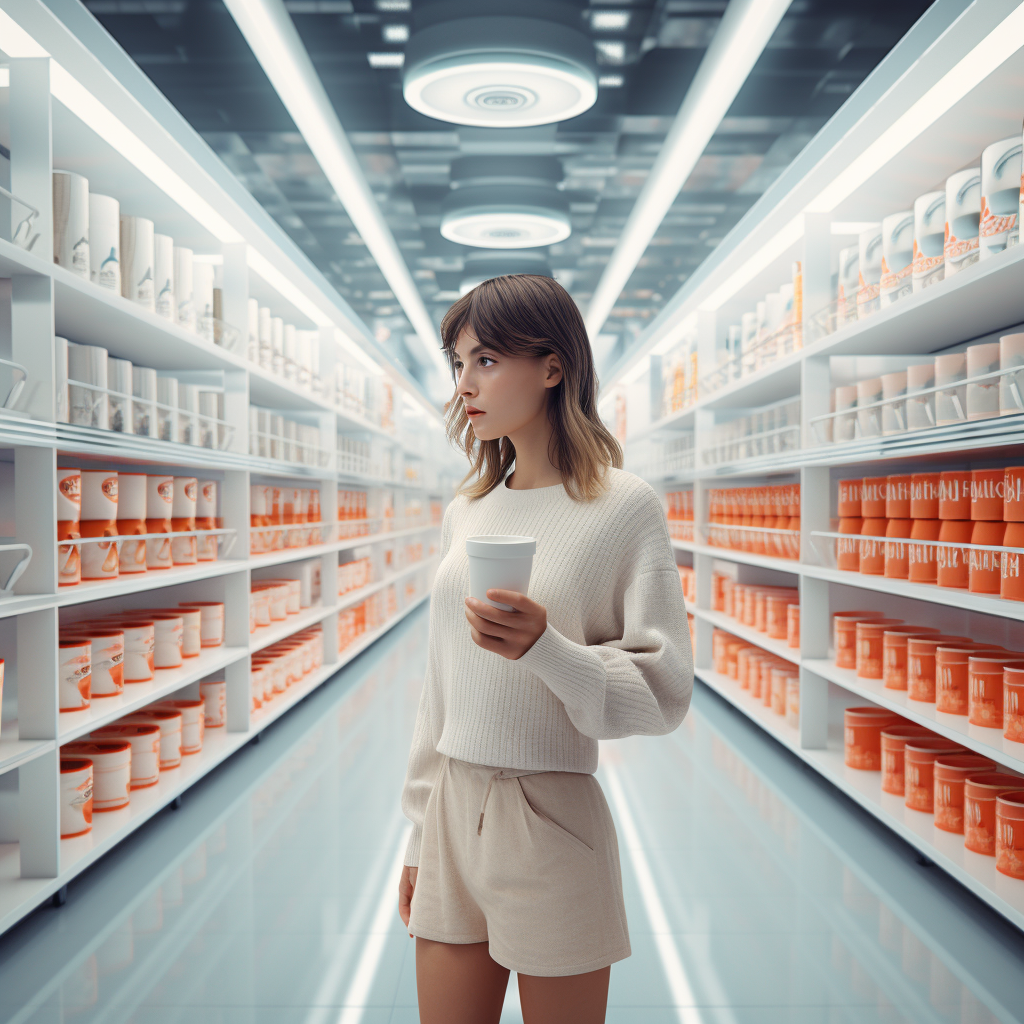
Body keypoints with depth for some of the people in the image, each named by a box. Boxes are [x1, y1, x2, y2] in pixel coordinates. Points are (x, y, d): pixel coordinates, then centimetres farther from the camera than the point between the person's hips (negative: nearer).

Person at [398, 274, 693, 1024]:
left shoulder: (625, 506, -9)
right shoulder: (466, 512, 8)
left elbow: (664, 692, -10)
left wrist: (543, 647, -26)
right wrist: (419, 833, 15)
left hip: (551, 815, -5)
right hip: (453, 812, 5)